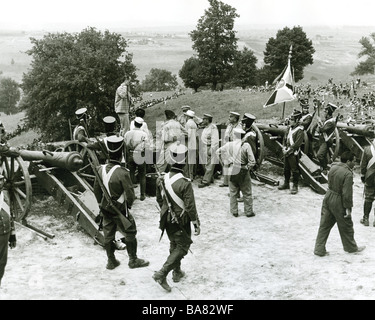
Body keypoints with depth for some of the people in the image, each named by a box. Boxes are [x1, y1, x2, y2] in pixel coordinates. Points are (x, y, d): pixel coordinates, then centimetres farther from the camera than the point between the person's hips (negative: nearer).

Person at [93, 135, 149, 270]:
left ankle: (111, 261, 30)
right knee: (130, 233, 12)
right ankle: (133, 260, 24)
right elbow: (130, 194, -20)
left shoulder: (101, 169, -7)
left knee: (108, 234, 17)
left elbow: (96, 189, 4)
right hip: (119, 209, -6)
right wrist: (129, 204, 1)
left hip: (105, 208, 6)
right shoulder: (122, 172, -25)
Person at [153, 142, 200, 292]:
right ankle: (162, 274, 0)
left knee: (174, 244, 23)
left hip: (167, 219, 6)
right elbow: (190, 207, -21)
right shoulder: (185, 183, -27)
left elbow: (159, 199, 6)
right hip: (181, 221, -6)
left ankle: (177, 272, 37)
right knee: (182, 247, 9)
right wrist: (197, 224, -9)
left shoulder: (161, 179, -9)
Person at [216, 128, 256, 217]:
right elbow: (252, 161, -13)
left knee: (233, 193, 14)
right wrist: (248, 167, 3)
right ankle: (248, 211, 16)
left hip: (232, 170, 2)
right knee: (247, 193, 10)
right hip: (243, 171, -2)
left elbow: (218, 151, 7)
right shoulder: (246, 145, -11)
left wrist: (225, 161, 12)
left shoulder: (229, 145, -3)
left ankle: (234, 211, 19)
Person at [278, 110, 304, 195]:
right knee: (286, 169, 17)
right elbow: (285, 138, 13)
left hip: (293, 153, -7)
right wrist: (284, 147, -1)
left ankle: (295, 186, 10)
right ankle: (286, 183, 31)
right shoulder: (289, 127, 8)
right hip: (286, 152, 7)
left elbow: (297, 144, -19)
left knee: (294, 170, 1)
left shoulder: (299, 130, -14)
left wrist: (289, 150, -17)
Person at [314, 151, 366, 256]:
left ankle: (319, 249, 18)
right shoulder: (348, 174, -22)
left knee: (324, 224, 13)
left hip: (328, 197, 7)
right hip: (338, 202, -7)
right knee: (346, 226, 14)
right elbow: (347, 193, -20)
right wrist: (348, 208, -13)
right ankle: (351, 247, 34)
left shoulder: (333, 167, 1)